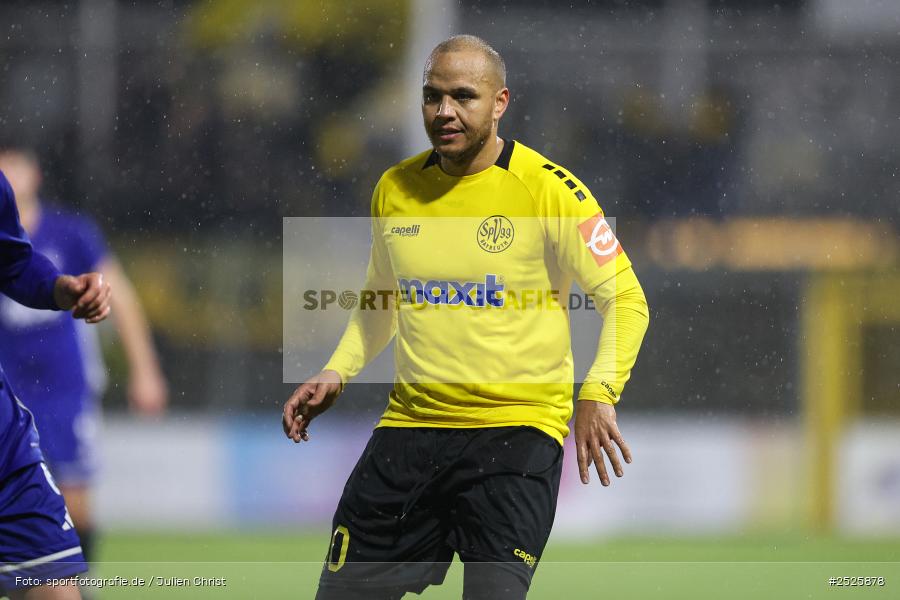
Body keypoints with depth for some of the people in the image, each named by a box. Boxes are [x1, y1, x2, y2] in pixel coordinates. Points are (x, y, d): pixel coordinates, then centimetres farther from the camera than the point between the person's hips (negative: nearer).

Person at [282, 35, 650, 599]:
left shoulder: (549, 189, -7)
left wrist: (598, 394, -16)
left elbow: (625, 298, -4)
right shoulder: (395, 189, 8)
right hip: (411, 422, 5)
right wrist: (336, 372, 10)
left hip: (517, 427, -5)